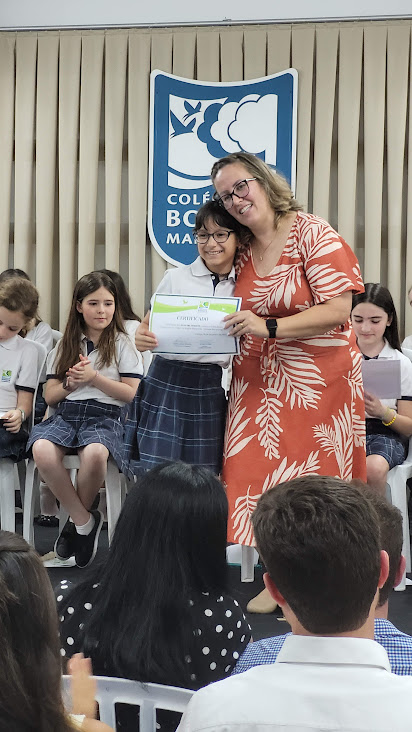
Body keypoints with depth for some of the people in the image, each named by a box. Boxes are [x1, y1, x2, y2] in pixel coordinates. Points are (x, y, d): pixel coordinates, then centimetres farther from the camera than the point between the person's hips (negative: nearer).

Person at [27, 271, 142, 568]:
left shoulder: (122, 344, 10)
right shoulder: (65, 346, 19)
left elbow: (132, 393, 2)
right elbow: (50, 396, 16)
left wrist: (94, 378, -8)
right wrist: (71, 382, -5)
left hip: (105, 415, -3)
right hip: (66, 413, 3)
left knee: (95, 453, -40)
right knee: (42, 450, -34)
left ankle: (76, 521, -12)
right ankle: (85, 520, -17)